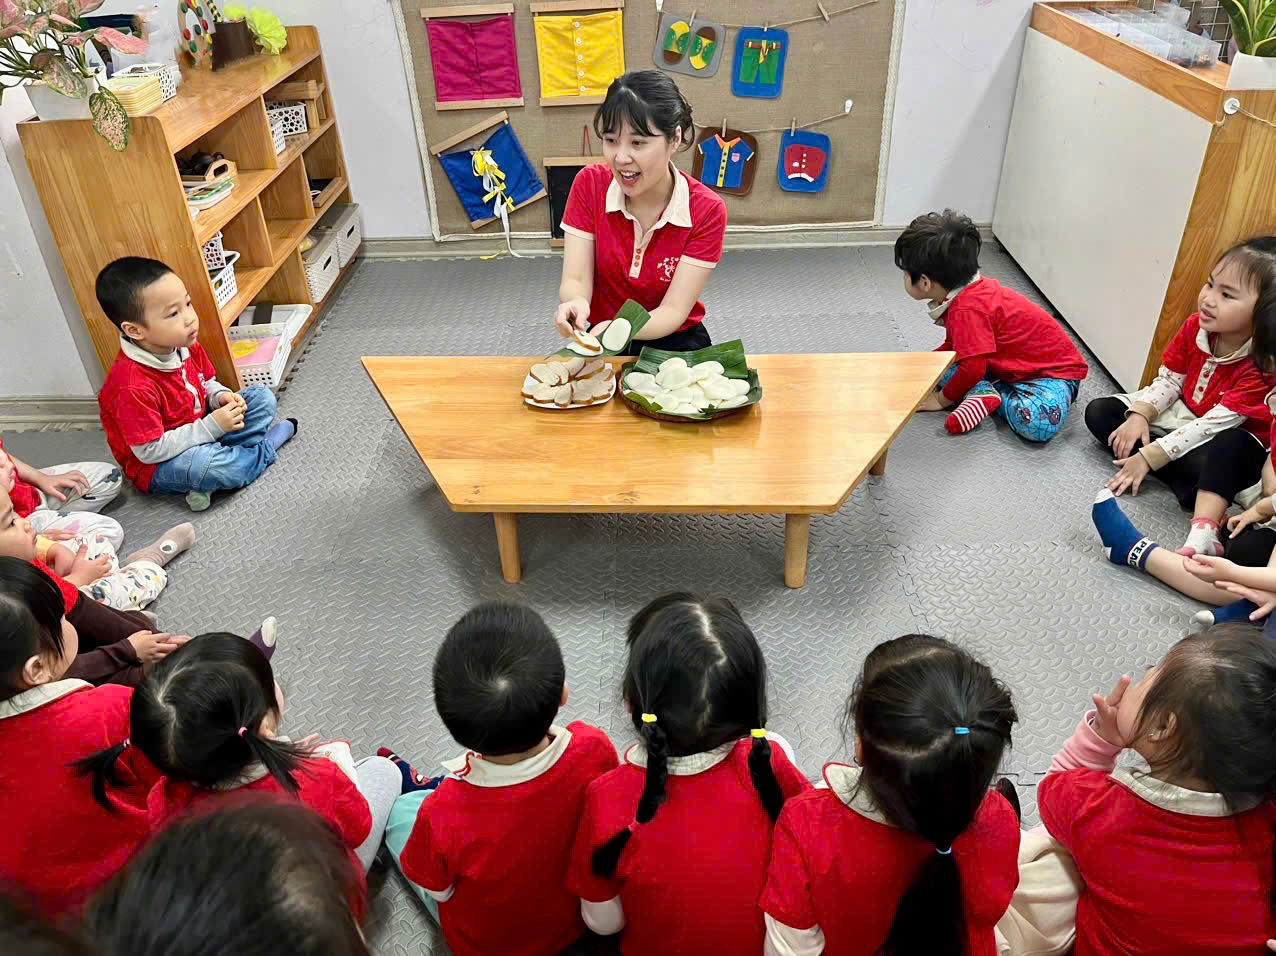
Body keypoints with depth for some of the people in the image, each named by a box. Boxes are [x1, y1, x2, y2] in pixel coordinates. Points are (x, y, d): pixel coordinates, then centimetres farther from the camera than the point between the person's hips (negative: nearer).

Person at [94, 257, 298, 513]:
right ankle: (267, 445, -11)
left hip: (201, 432, 8)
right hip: (156, 467, -8)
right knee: (199, 463, -40)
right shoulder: (131, 387, -31)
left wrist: (221, 396, -11)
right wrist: (213, 427, -28)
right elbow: (149, 451, -27)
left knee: (262, 396, 4)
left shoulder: (186, 346, -6)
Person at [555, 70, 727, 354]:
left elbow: (673, 311, -16)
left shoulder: (707, 210, -15)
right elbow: (576, 280, -11)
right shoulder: (589, 184, -9)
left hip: (676, 346, 0)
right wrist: (575, 304, -36)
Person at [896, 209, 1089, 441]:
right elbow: (953, 346, 16)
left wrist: (942, 399, -14)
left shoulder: (968, 309, -31)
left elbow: (973, 367, -29)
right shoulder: (967, 294, 1)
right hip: (1008, 366, 9)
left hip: (1054, 372, -9)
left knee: (1038, 424, -39)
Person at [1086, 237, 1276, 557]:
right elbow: (1168, 381, -2)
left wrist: (1149, 456, -31)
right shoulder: (1196, 327, -11)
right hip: (1183, 414, 7)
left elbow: (1214, 425, -30)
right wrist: (1139, 416, -20)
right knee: (1099, 412, -6)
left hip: (1230, 438, -7)